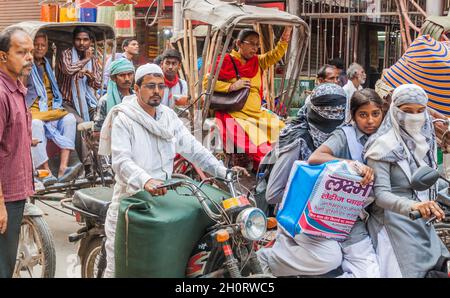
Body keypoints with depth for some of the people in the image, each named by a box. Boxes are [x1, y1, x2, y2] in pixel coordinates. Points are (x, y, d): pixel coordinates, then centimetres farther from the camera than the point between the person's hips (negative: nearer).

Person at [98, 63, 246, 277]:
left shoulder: (168, 116, 11)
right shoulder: (123, 120, -8)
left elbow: (192, 147, 9)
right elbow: (121, 161, -21)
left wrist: (223, 171, -2)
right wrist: (146, 181, -40)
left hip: (161, 196, 5)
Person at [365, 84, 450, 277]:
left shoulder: (426, 141, 7)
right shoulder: (384, 145, -14)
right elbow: (380, 193, -22)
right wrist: (411, 205, -37)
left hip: (423, 223, 7)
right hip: (394, 222, -6)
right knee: (407, 271, -5)